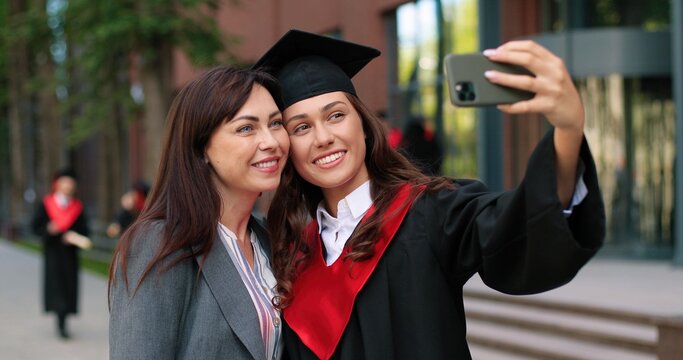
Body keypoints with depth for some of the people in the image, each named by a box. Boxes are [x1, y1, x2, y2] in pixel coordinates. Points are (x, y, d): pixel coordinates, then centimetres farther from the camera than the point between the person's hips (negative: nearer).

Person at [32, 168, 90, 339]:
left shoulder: (78, 207, 6)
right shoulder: (46, 204, 2)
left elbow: (84, 230, 2)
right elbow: (36, 227, 0)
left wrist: (73, 236, -18)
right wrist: (48, 229, -20)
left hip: (70, 253, 2)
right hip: (52, 252, -2)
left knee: (69, 285, 2)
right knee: (56, 285, -9)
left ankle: (62, 322, 15)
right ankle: (61, 323, -10)